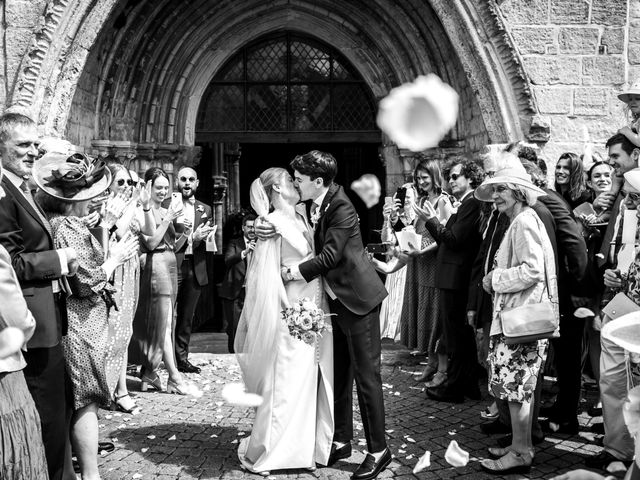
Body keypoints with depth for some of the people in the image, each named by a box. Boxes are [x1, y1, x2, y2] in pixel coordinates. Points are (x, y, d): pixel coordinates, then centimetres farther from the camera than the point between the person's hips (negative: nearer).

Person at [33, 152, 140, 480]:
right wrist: (114, 258, -6)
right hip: (82, 326, -9)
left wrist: (109, 254, 11)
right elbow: (88, 284, -18)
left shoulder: (58, 222, 10)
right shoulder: (67, 228, -18)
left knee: (81, 402, 15)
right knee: (87, 403, -2)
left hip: (82, 323, 9)